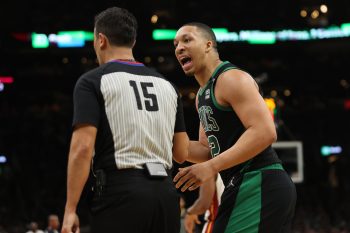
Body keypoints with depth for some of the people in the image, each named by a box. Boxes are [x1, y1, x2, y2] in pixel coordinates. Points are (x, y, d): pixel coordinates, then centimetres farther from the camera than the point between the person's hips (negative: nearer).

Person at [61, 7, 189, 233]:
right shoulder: (166, 84, 16)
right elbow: (182, 153, 16)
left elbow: (82, 148, -11)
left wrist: (70, 210, -9)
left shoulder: (93, 81, -1)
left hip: (120, 192, -5)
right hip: (165, 192, 6)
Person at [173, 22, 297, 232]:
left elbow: (265, 132, -22)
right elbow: (208, 150, 22)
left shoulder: (232, 79, -10)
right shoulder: (203, 95, 21)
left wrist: (211, 167, -25)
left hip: (259, 187, -10)